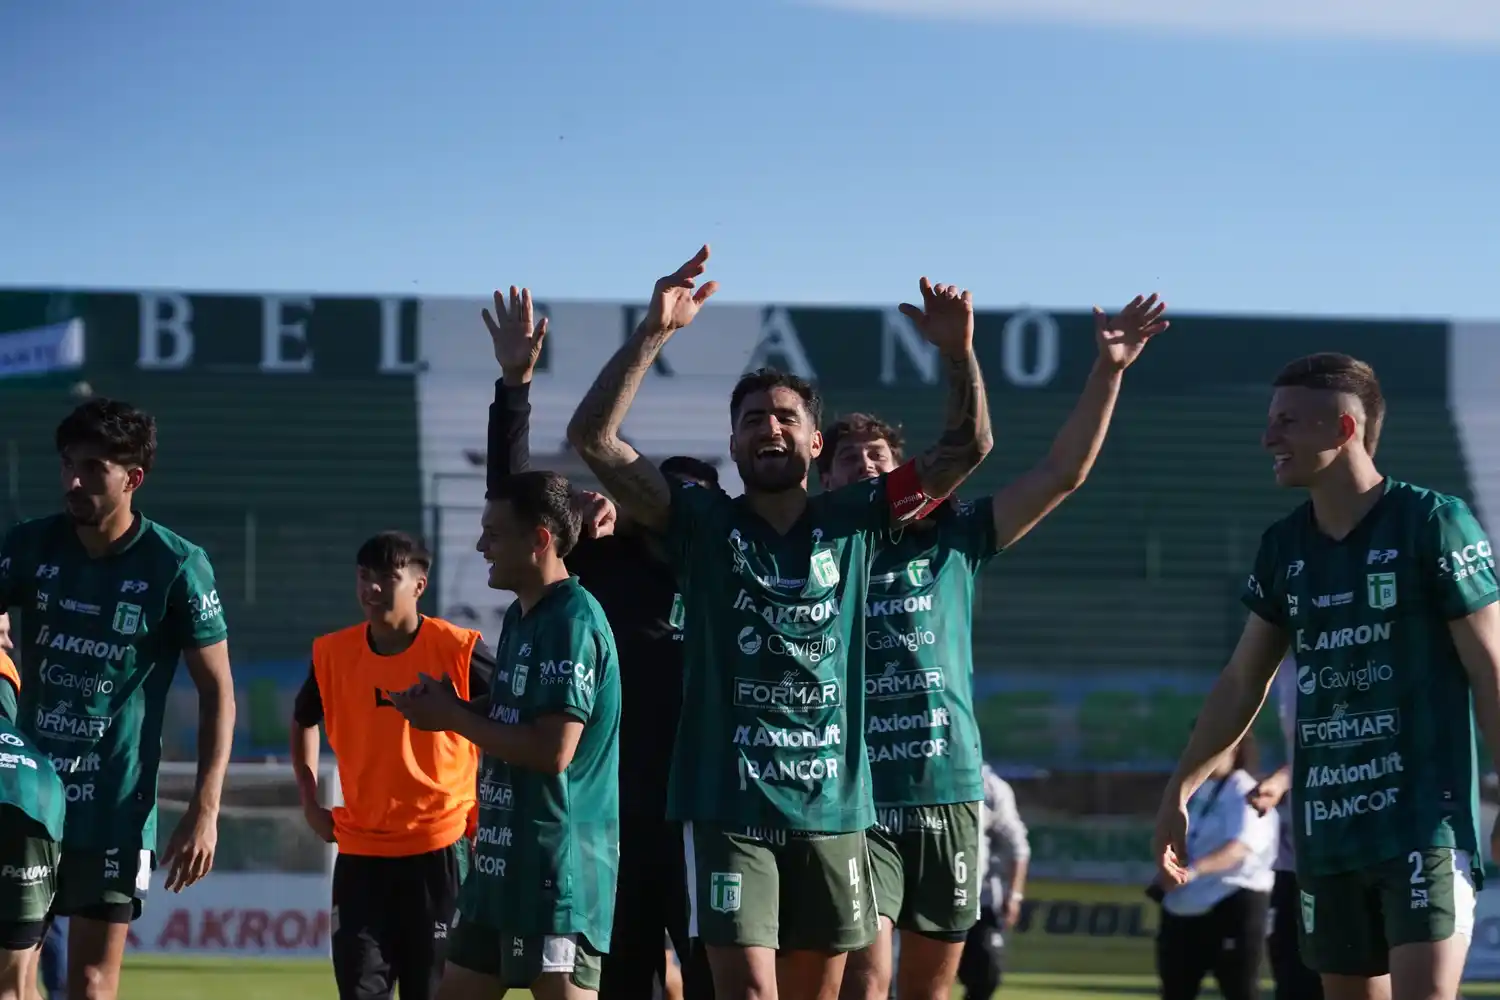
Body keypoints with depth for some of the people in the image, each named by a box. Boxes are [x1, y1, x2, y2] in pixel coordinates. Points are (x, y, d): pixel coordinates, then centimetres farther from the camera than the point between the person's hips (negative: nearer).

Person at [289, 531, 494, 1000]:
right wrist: (310, 803, 12)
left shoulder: (457, 651, -11)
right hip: (360, 853, 3)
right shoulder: (333, 654, 1)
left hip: (439, 849, -3)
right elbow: (303, 722, 21)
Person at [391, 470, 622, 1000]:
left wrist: (454, 717, -12)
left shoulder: (573, 621, -15)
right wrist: (448, 706, 5)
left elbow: (553, 750, -22)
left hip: (557, 862, -11)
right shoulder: (520, 617, 16)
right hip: (502, 856, 11)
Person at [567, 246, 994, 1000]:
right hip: (727, 804, -3)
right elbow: (592, 437, -7)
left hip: (832, 805, 3)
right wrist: (652, 335, -17)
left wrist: (957, 353, -11)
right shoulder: (703, 524, 2)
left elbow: (967, 447, 6)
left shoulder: (853, 524, 8)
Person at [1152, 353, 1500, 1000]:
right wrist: (1179, 793, 18)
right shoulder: (1284, 547, 10)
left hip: (1424, 821, -6)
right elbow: (1242, 684, 19)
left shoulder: (1432, 525, -7)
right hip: (1326, 833, 6)